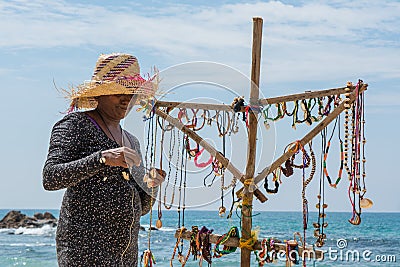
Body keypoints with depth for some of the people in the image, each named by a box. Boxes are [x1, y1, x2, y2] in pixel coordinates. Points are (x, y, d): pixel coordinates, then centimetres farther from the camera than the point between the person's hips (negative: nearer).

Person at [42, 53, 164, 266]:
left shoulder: (131, 142, 21)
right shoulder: (75, 125, -1)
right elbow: (50, 178, -16)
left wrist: (150, 186, 1)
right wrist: (103, 158, -26)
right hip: (84, 248, -7)